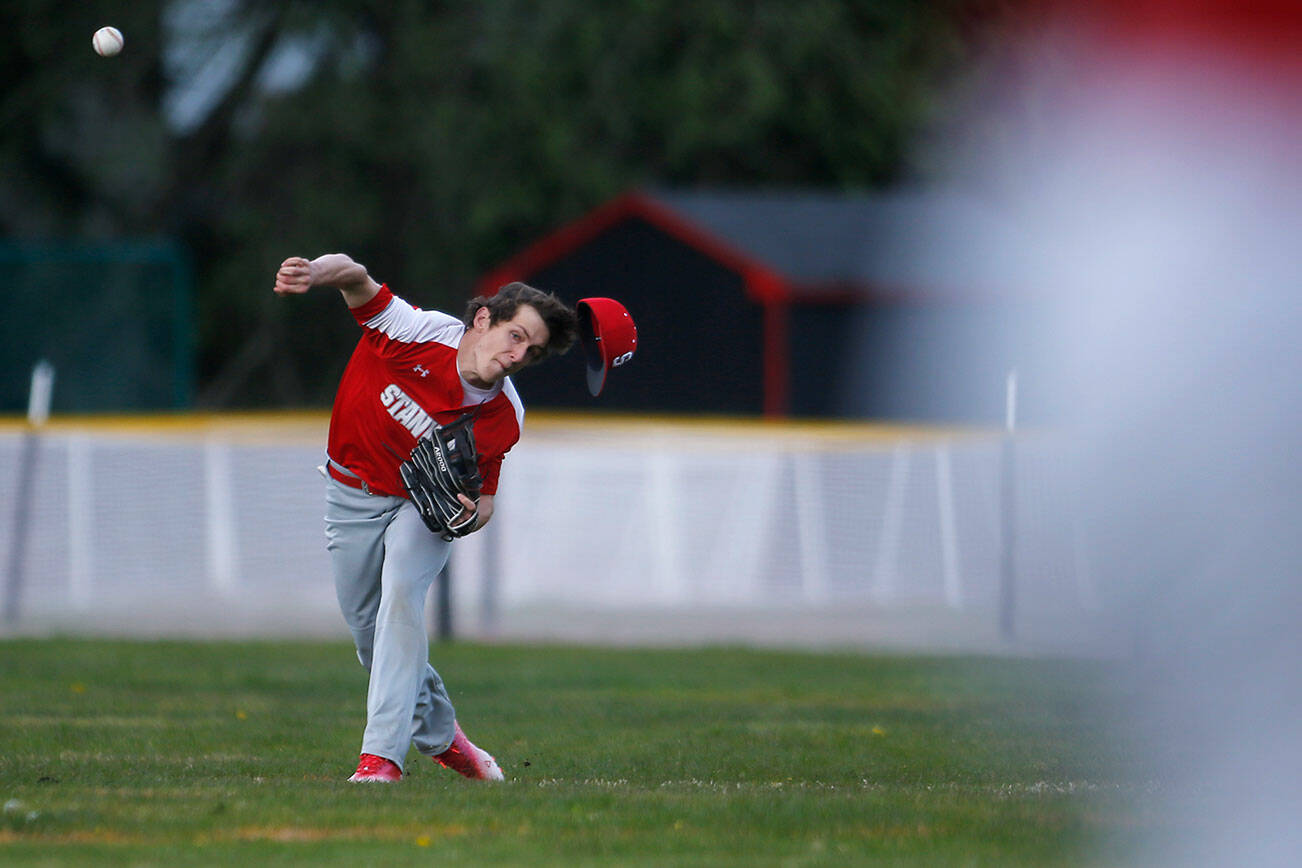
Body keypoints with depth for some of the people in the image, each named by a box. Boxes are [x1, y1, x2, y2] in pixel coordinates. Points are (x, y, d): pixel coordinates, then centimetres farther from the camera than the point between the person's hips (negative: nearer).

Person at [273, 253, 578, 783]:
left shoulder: (503, 419, -21)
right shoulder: (421, 333, -29)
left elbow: (483, 502, -9)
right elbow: (355, 278, -35)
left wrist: (469, 514, -33)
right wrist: (318, 273, -58)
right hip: (353, 495, 1)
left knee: (401, 596, -27)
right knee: (368, 630, 8)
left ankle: (382, 756, -31)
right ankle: (438, 734, 33)